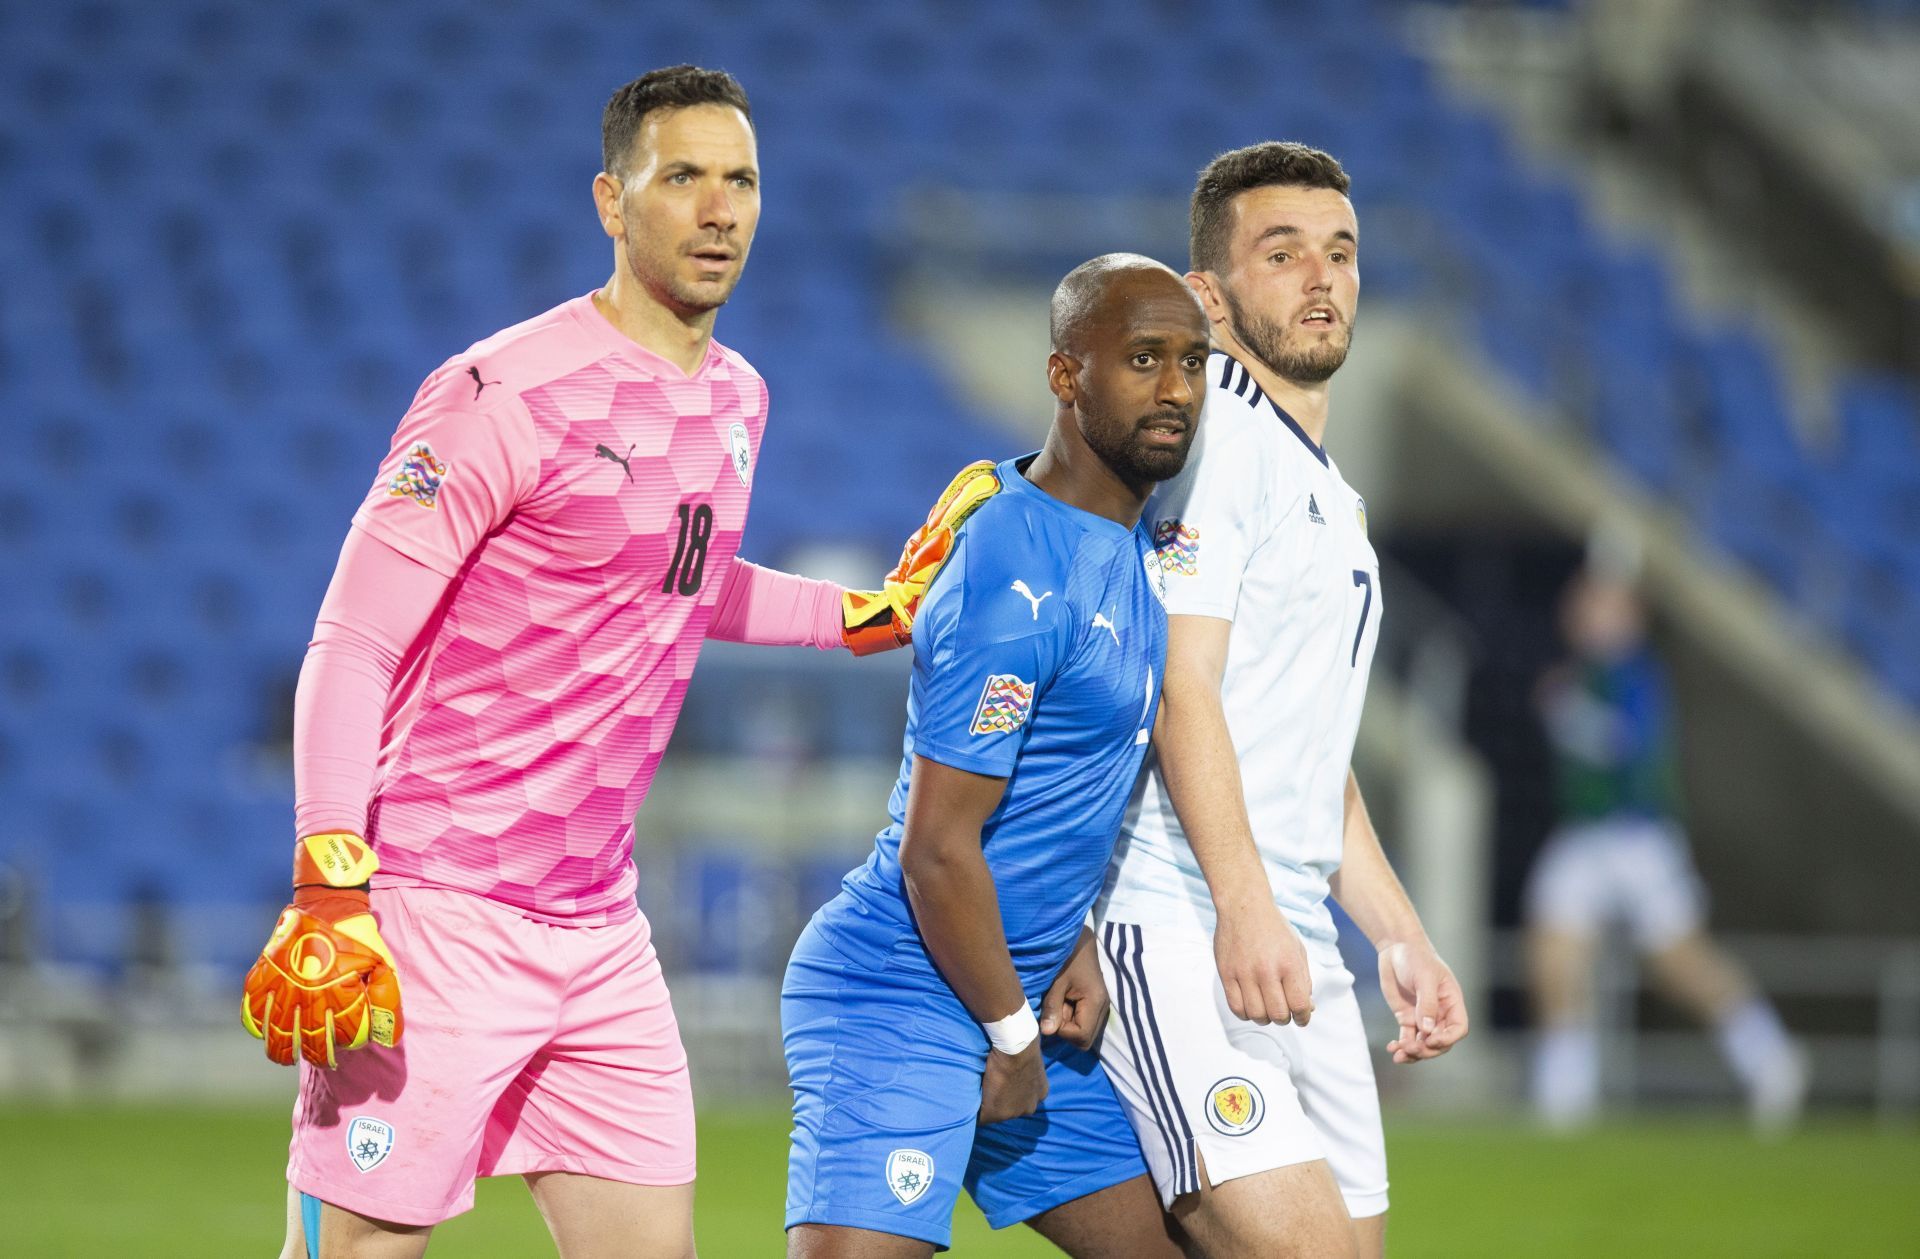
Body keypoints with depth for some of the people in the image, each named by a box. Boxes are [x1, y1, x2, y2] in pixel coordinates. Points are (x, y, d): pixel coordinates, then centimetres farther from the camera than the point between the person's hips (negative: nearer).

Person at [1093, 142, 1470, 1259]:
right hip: (1176, 926, -9)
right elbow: (1182, 687, -15)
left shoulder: (1333, 497, 25)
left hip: (1298, 954, 9)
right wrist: (1244, 905, -25)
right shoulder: (1213, 434, -5)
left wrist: (1401, 937, 24)